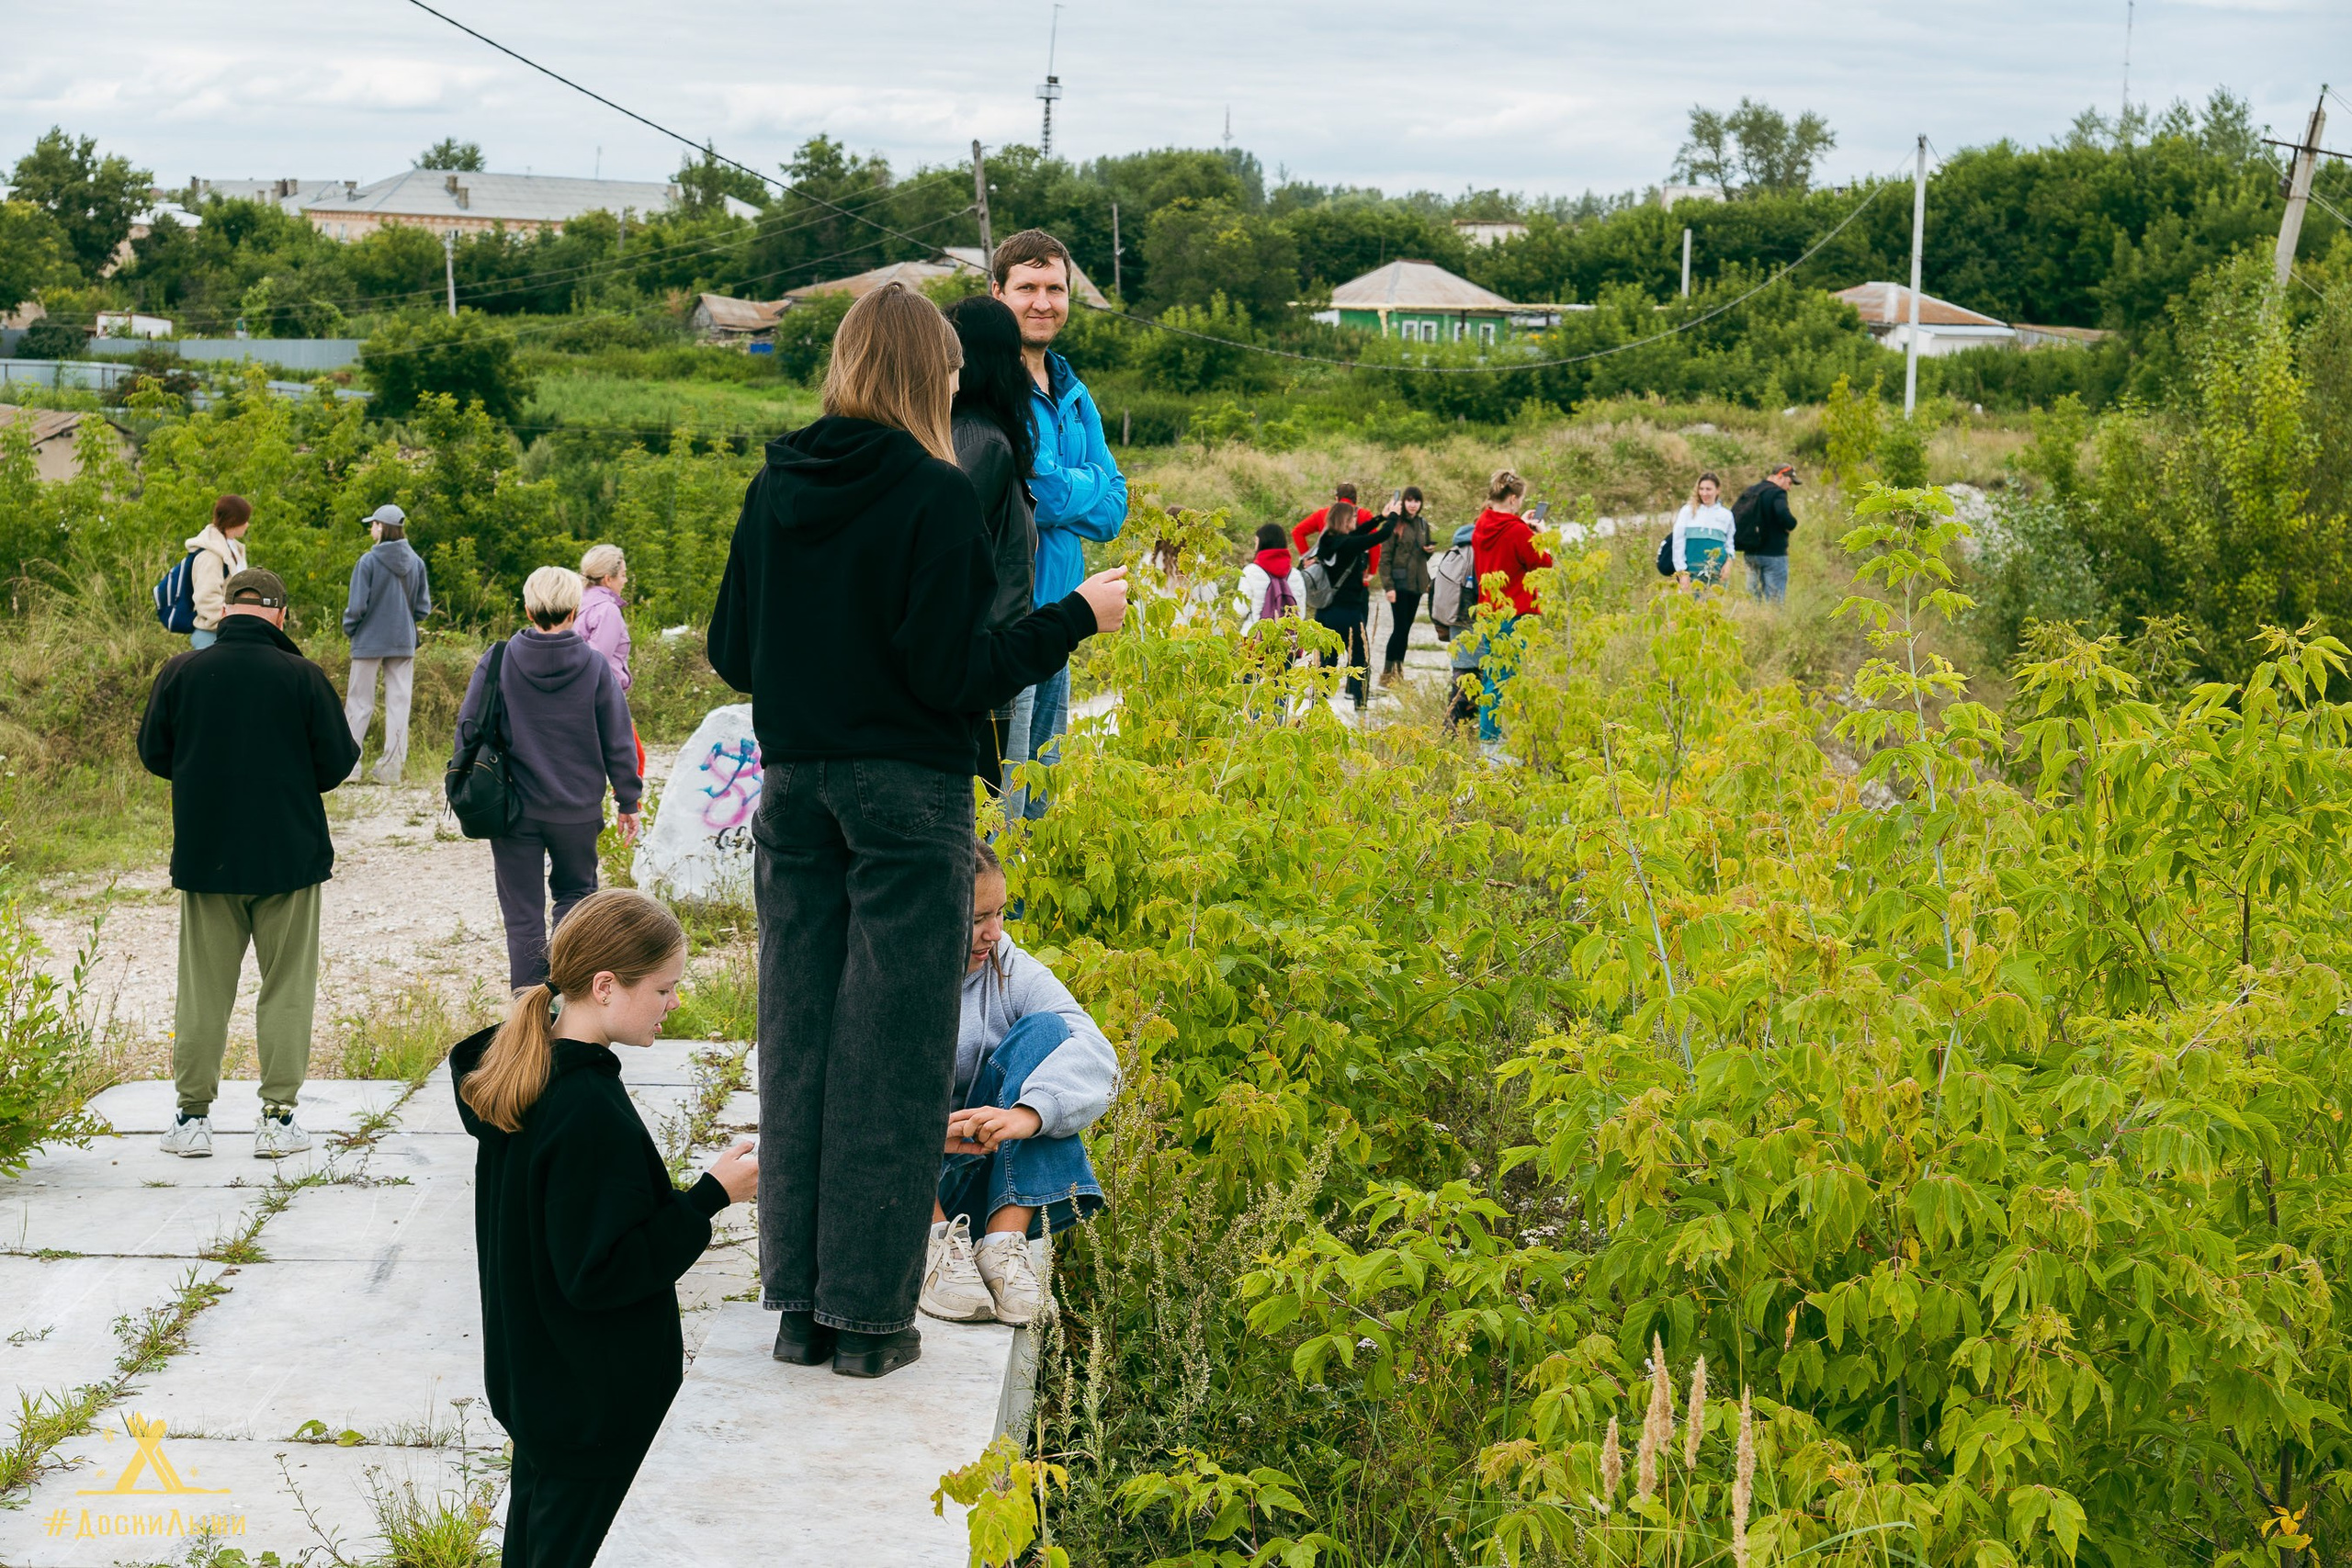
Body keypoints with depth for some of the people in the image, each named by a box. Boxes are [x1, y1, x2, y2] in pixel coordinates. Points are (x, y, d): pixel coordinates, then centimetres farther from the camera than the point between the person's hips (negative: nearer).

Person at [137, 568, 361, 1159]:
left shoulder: (180, 672, -4)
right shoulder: (303, 677, -9)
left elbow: (153, 754, 5)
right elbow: (337, 761, -5)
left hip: (205, 857, 2)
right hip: (290, 855, -2)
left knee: (203, 989, 10)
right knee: (287, 987, 7)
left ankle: (193, 1117, 11)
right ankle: (278, 1119, 6)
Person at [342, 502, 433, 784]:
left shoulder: (368, 562, -14)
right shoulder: (416, 562, 0)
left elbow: (357, 606, -13)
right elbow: (423, 608, 4)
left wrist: (349, 629, 6)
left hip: (370, 641, -3)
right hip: (404, 643, 3)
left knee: (359, 704, 5)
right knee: (399, 703, 7)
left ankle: (348, 764, 6)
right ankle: (392, 768, 7)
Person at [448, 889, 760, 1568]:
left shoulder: (515, 1066, -3)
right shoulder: (593, 1117, -30)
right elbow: (600, 1273, -27)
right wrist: (710, 1198, -23)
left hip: (527, 1366, 9)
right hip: (593, 1396, -9)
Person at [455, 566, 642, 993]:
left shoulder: (497, 661, -7)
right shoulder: (595, 666, -7)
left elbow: (468, 731, -3)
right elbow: (618, 743, -2)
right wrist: (629, 802, 9)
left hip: (514, 810, 0)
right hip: (577, 810, 0)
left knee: (523, 916, 7)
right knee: (575, 892, 22)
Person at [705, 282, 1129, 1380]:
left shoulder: (774, 491, 5)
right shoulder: (933, 495, -11)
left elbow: (731, 653, 10)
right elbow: (953, 673, -15)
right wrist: (1074, 618, -4)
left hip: (794, 789, 5)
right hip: (905, 795, -5)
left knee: (797, 1040, 11)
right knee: (891, 1047, 2)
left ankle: (798, 1303, 17)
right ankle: (868, 1313, 6)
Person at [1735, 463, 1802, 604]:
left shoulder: (1749, 492, 13)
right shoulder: (1777, 493, -12)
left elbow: (1732, 516, 15)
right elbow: (1784, 516, -29)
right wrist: (1791, 526, -9)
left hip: (1750, 554, 7)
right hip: (1773, 554, -7)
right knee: (1775, 601, -5)